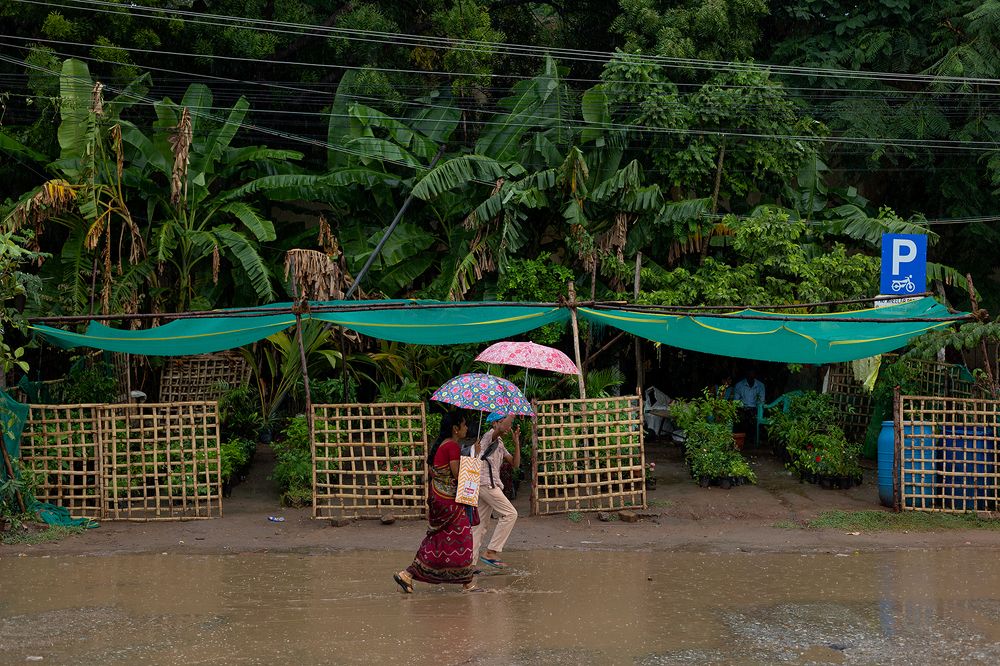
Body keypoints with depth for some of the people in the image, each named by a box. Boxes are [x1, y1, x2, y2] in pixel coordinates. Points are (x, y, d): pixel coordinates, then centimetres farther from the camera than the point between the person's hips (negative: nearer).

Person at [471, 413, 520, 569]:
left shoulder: (500, 444, 23)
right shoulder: (489, 436, -5)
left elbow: (515, 464, 18)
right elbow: (502, 427, -27)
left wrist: (516, 443, 8)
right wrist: (513, 412, -17)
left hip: (490, 484, 10)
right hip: (486, 483, -10)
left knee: (482, 523, 8)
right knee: (510, 514, -11)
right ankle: (491, 552, -12)